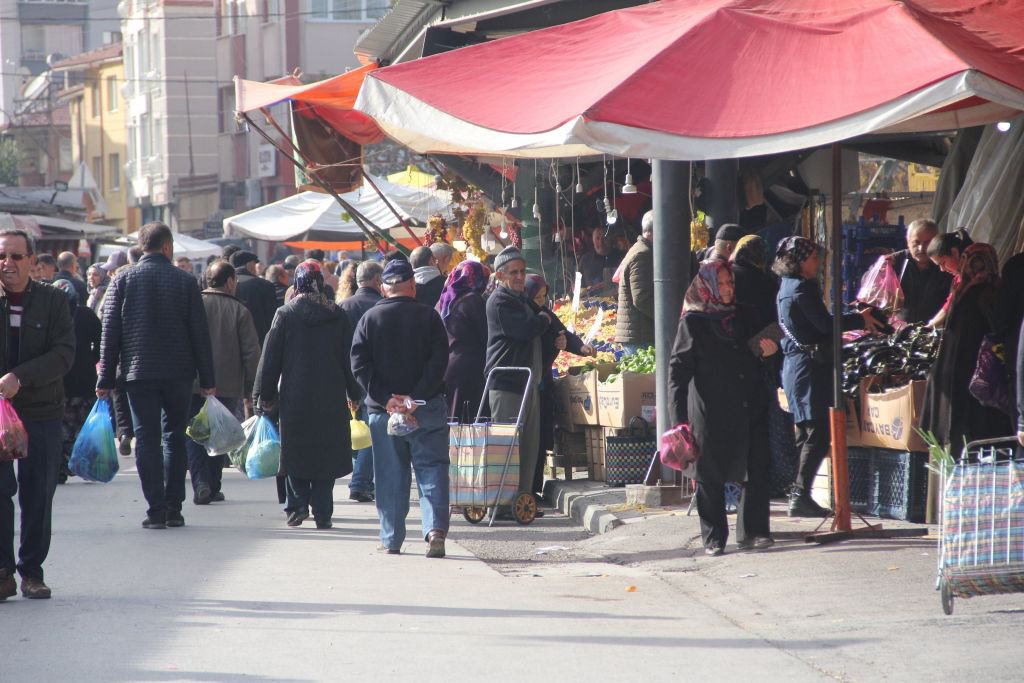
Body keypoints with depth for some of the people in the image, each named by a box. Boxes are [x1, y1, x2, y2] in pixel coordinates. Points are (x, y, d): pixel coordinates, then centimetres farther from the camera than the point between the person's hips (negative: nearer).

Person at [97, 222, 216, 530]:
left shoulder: (123, 280, 0)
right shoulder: (186, 282, -1)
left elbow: (110, 332, -1)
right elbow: (200, 334, -1)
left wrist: (106, 378, 3)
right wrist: (207, 379, 5)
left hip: (139, 374, 0)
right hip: (179, 374, 1)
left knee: (147, 438, 1)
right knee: (175, 438, 12)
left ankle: (156, 509, -5)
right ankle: (173, 509, 10)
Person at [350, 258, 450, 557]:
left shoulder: (370, 318, 1)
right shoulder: (429, 316, -1)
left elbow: (360, 365, -5)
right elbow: (439, 361, -9)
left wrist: (386, 398, -9)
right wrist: (416, 398, -12)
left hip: (382, 410, 1)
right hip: (428, 409, -1)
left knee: (390, 476, 8)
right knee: (431, 468, 1)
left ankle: (391, 540, 9)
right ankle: (435, 528, -16)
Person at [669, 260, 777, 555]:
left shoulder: (744, 315, 13)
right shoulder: (692, 323, -2)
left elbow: (758, 352, 29)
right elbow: (678, 369, -6)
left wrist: (765, 351, 3)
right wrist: (680, 418, -13)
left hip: (749, 409, 4)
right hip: (711, 413, -4)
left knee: (757, 472, 0)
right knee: (711, 476, 2)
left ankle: (751, 532, 10)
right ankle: (713, 538, 10)